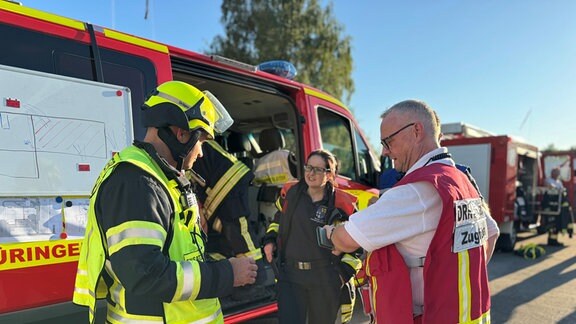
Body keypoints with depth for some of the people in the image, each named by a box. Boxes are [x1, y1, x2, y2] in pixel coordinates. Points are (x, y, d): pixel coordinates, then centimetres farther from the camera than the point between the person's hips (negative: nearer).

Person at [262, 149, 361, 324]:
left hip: (325, 278, -2)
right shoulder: (290, 193, 1)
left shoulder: (341, 204, -10)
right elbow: (279, 218, 21)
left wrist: (346, 271, -3)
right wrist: (270, 239, 8)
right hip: (290, 274, 2)